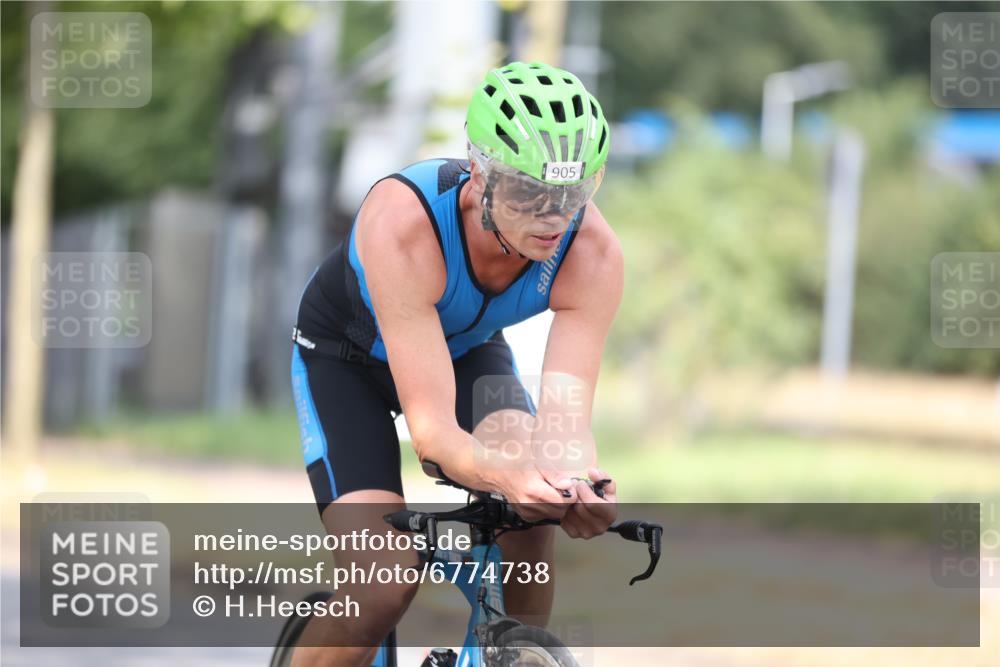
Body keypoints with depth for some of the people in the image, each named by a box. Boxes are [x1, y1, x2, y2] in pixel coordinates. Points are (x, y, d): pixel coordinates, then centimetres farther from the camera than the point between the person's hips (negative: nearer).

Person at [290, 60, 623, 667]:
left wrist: (578, 481, -60)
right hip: (345, 358, -3)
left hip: (469, 349, 3)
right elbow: (431, 429, -43)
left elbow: (565, 415, -36)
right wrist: (505, 475, -64)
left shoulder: (593, 253, -31)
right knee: (383, 586, -22)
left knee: (533, 506, -28)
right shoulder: (402, 224, -41)